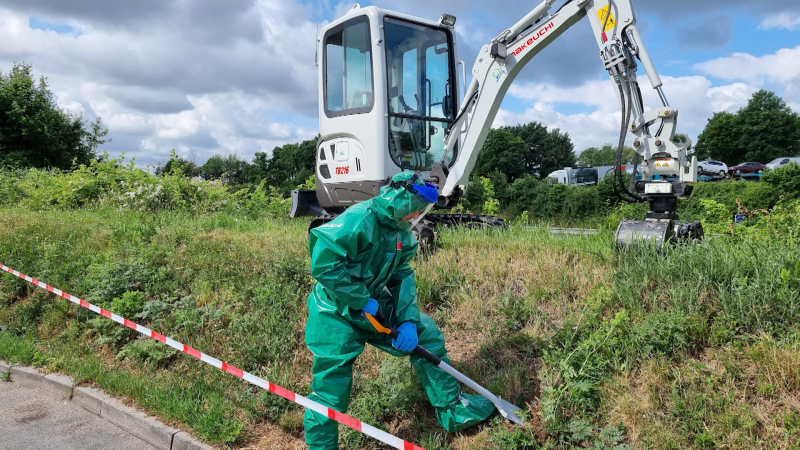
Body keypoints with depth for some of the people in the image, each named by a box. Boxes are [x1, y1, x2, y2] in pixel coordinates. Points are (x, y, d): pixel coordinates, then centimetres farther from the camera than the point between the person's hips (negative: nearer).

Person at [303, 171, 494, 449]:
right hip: (337, 314, -8)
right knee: (331, 389, -3)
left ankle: (451, 408, 25)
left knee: (426, 333, 10)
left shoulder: (403, 233, 1)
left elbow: (402, 277, 3)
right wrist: (363, 301, -23)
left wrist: (408, 319, -10)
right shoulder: (359, 220, -26)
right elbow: (323, 264, -29)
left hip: (374, 304, 8)